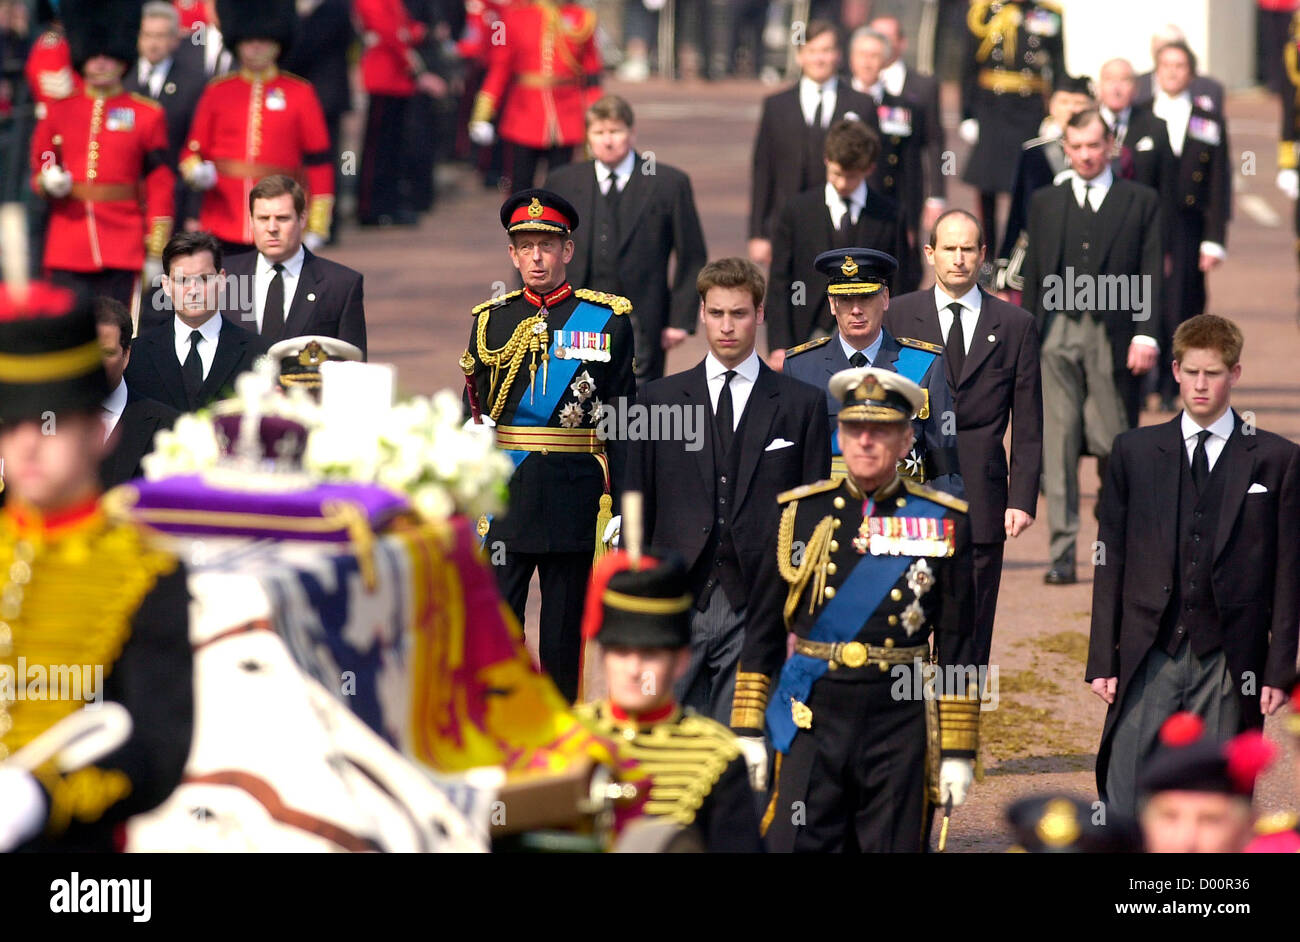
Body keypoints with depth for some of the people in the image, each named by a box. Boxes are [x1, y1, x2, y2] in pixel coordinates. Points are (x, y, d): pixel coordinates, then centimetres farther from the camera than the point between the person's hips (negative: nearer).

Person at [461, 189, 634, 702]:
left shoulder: (607, 319, 3)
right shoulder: (491, 320, 8)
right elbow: (472, 417, 11)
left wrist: (622, 507, -4)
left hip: (575, 498, -1)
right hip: (501, 489, 1)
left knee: (565, 620, 6)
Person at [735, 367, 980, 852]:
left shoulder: (943, 522, 3)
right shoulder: (800, 513, 6)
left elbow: (959, 644, 5)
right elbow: (763, 627, 9)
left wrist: (958, 751, 2)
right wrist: (747, 732, 4)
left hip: (900, 721, 0)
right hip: (812, 719, 0)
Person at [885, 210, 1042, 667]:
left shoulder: (1016, 326, 6)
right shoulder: (898, 316, 6)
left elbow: (1028, 427, 6)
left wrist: (1023, 500, -3)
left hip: (980, 502, 0)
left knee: (972, 634, 2)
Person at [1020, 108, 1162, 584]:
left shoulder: (1141, 202, 7)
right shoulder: (1045, 202, 14)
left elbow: (1150, 273, 2)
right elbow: (1034, 273, 14)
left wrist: (1146, 334, -8)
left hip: (1113, 336, -2)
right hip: (1057, 334, 2)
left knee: (1115, 446, 1)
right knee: (1058, 445, -4)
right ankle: (1062, 554, -2)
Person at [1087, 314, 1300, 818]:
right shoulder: (1134, 452, 8)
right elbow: (1111, 562, 8)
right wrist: (1102, 660, 2)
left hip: (1230, 663, -1)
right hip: (1148, 658, 1)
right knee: (1123, 799, -7)